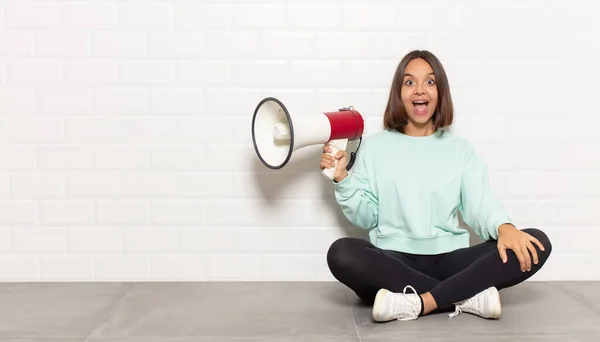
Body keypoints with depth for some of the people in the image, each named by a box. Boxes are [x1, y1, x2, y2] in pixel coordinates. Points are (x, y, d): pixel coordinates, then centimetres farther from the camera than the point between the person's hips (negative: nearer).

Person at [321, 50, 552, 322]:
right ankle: (469, 295, -29)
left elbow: (481, 204, 1)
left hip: (449, 261, 2)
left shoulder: (460, 149, 13)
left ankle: (418, 303, -32)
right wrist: (342, 178, -7)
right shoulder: (374, 146, 11)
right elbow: (365, 217, 9)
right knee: (341, 253, -35)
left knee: (536, 244, -22)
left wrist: (505, 227, -21)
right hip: (394, 262, -1)